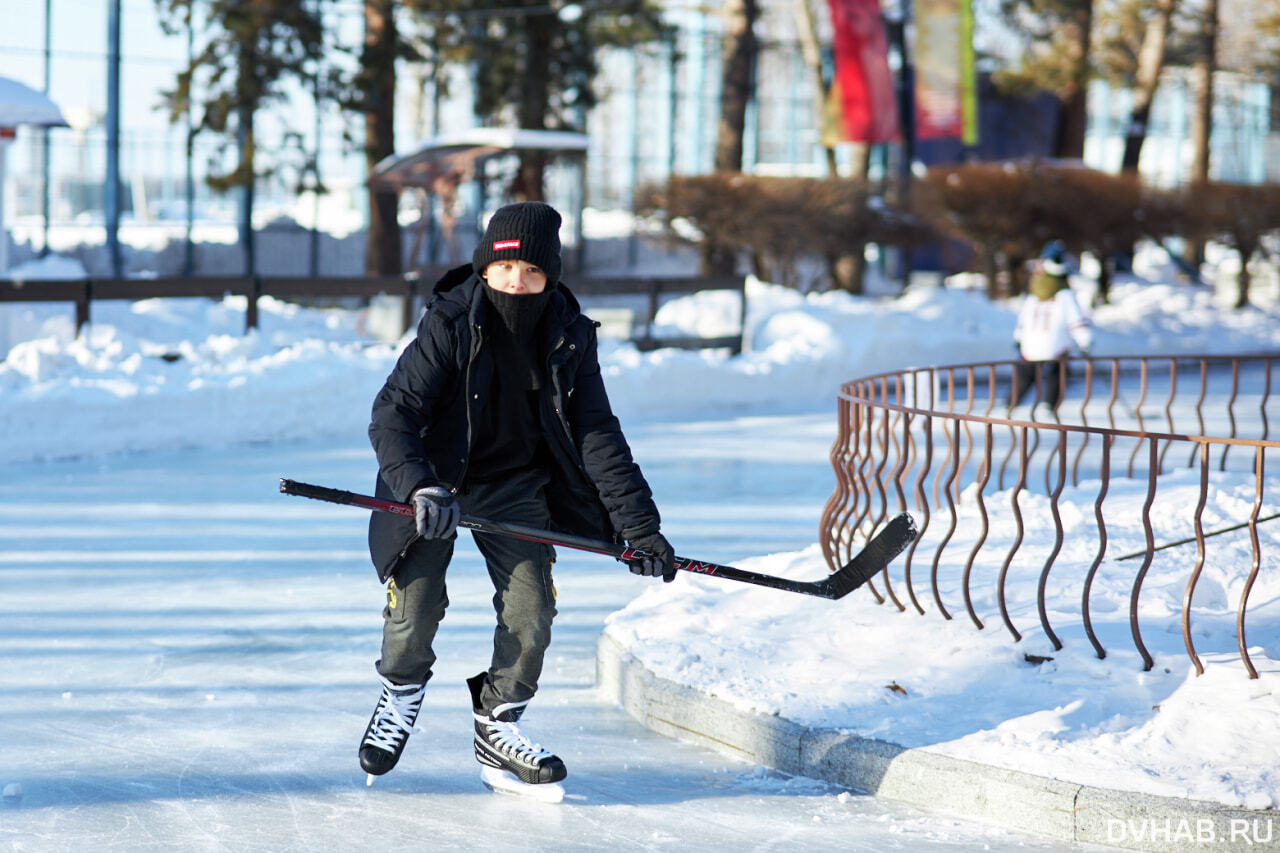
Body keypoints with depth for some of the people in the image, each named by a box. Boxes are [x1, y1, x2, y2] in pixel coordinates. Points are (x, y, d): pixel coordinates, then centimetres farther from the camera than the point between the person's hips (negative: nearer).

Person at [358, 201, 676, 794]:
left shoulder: (569, 338, -12)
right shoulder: (449, 325, -23)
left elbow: (597, 435, -8)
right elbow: (391, 416, -26)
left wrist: (637, 524, -14)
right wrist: (422, 489, -42)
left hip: (515, 484, 3)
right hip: (435, 478, -3)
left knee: (531, 607, -8)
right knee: (416, 605, -13)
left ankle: (497, 731, 11)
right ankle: (401, 696, 19)